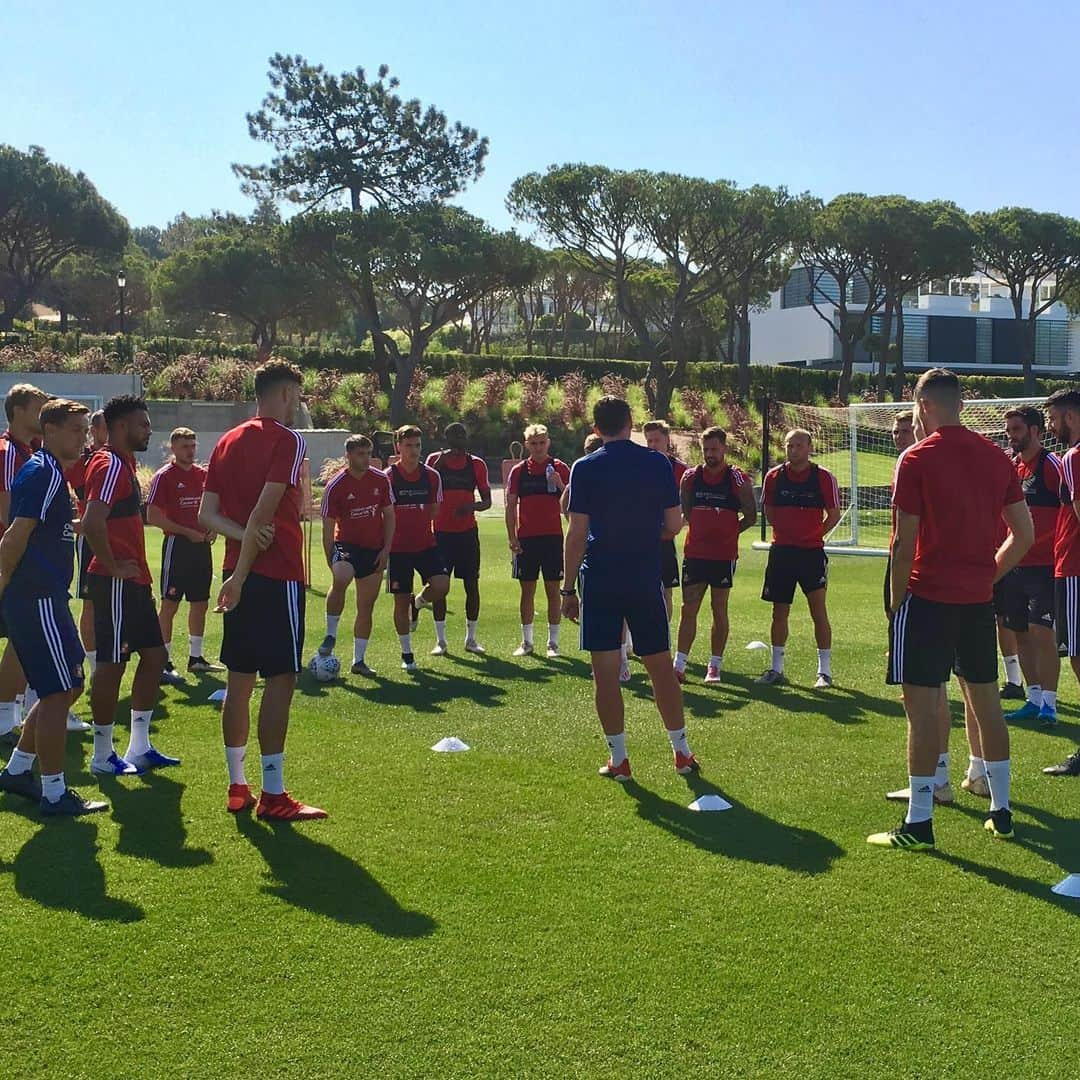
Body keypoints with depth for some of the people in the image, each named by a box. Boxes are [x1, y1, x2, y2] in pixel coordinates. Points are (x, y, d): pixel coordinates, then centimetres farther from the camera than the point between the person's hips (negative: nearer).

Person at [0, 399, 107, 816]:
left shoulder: (48, 472, 17)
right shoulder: (44, 473, -15)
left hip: (43, 597, 11)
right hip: (38, 598, -11)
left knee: (66, 688, 17)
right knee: (59, 692, -5)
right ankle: (53, 794, 3)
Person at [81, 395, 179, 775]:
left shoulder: (124, 464, 17)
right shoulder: (110, 465, -15)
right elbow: (92, 523, -28)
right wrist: (113, 566, -18)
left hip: (134, 582, 10)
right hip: (116, 583, -10)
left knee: (154, 654, 13)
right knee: (112, 663, -3)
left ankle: (139, 747, 20)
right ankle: (103, 756, 7)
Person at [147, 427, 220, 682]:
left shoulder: (203, 474, 11)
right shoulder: (164, 476, -7)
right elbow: (152, 516, -12)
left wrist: (212, 529, 1)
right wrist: (187, 532, -15)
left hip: (201, 545, 7)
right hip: (177, 544, -7)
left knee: (200, 603, 12)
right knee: (170, 604, -4)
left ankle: (196, 658, 24)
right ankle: (164, 663, 0)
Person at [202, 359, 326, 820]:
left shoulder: (227, 442, 15)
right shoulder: (288, 440, -9)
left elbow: (206, 514, 8)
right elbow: (264, 511, -17)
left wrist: (243, 536, -7)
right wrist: (240, 576, -15)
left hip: (241, 574, 8)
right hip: (277, 576, -8)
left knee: (240, 679, 11)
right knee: (280, 679, -4)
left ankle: (237, 787, 18)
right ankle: (272, 796, -3)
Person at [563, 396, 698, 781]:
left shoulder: (585, 468, -4)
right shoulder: (658, 464, 1)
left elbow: (577, 534, -7)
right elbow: (673, 525, 2)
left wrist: (568, 589, -2)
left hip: (600, 580, -2)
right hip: (646, 579, 2)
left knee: (606, 671, 3)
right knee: (661, 667, 11)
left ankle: (618, 759, 5)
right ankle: (682, 752, 17)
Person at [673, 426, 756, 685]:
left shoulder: (738, 479, -2)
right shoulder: (690, 477, 6)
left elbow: (751, 516, 3)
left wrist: (727, 533, 1)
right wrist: (701, 531, 4)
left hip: (724, 555, -2)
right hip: (694, 554, 2)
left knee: (719, 609, 5)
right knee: (689, 608, -1)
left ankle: (715, 666, 14)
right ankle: (679, 665, -1)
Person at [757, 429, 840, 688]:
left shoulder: (824, 477, -4)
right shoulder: (773, 476, 4)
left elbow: (834, 514, 4)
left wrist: (814, 533, 1)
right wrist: (787, 532, 9)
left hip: (812, 551, -3)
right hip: (781, 551, 3)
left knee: (818, 610, -5)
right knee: (779, 611, 8)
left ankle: (825, 671, 2)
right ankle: (776, 668, 18)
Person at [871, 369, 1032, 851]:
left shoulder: (916, 459, -9)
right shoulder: (997, 457, 7)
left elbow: (905, 544, -11)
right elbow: (1025, 534, 9)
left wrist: (896, 603, -2)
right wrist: (988, 574, 16)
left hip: (928, 598, -6)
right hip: (979, 599, 6)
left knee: (922, 706, -3)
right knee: (986, 701, 15)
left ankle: (918, 823, -1)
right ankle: (1001, 811, 24)